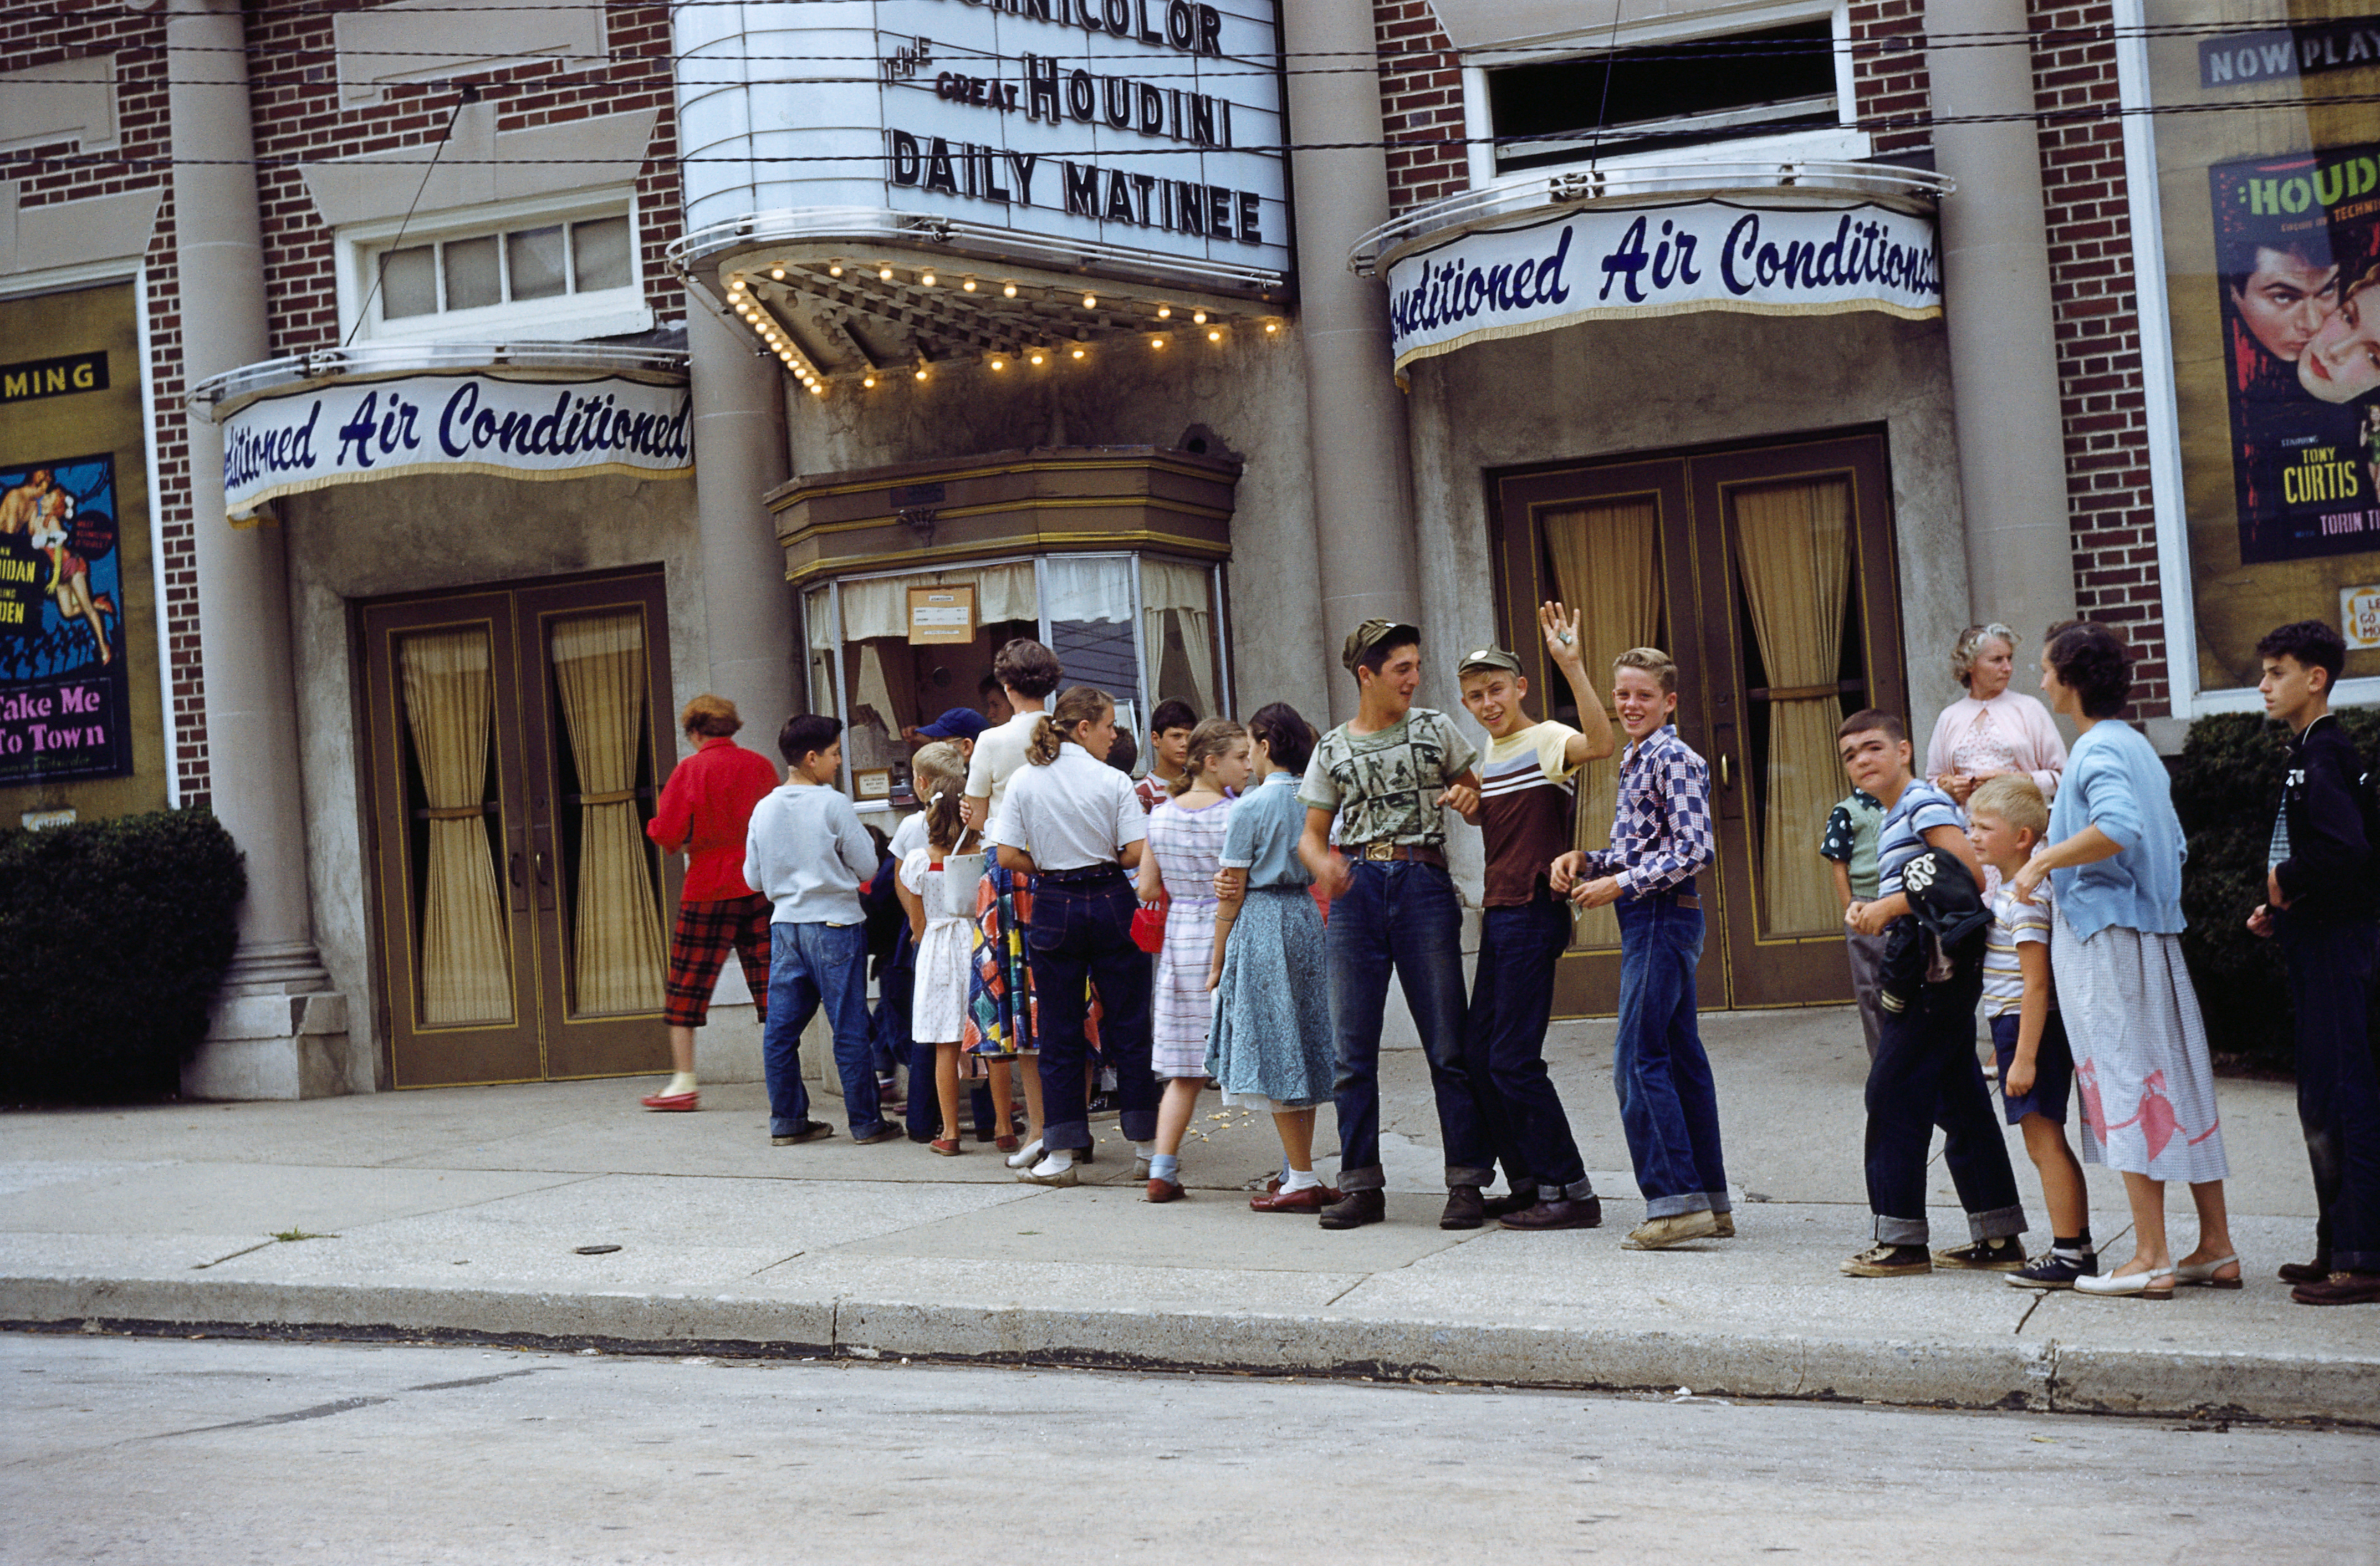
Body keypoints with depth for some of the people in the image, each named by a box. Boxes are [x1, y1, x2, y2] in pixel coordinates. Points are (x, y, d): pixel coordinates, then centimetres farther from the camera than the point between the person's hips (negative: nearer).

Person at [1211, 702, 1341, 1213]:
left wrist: (1217, 961, -1)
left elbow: (1233, 892, -8)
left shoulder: (1250, 806, -11)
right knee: (1301, 1049, 12)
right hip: (1308, 918, 6)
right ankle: (1299, 1169, 15)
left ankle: (1302, 1180, -3)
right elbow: (1320, 871, 8)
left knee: (1273, 1055, -2)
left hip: (1260, 924, -6)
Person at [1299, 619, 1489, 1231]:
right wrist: (1322, 864, -9)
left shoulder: (1436, 730, 11)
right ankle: (1361, 1185, 8)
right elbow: (1311, 834, 13)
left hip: (1424, 886, -1)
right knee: (1352, 1050, 0)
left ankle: (1467, 1182, 1)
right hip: (1356, 890, 1)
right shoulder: (1332, 750, 12)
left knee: (1448, 1046, -4)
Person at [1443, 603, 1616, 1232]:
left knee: (1514, 1059, -10)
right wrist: (1469, 805, 10)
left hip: (1533, 913, -10)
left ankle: (1572, 1192, -3)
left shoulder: (1544, 741, -11)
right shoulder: (1489, 754, 16)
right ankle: (1527, 1183, 21)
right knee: (1479, 1053, 11)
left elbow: (1600, 743, -34)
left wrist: (1573, 667, -43)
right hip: (1498, 913, 10)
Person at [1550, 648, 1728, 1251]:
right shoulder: (1635, 760, 17)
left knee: (1638, 1059, -12)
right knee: (1680, 1057, 10)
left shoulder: (1674, 758, -12)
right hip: (1654, 920, 10)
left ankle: (1676, 1200, -11)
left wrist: (1620, 885, -17)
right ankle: (1711, 1201, 14)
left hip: (1662, 915, -10)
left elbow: (1694, 850, -19)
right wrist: (1583, 860, 7)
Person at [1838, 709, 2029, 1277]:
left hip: (1937, 970, -10)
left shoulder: (1925, 802, -9)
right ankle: (1997, 1236, 14)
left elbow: (1970, 877, -20)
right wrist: (1870, 914, 9)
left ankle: (1901, 1240, -5)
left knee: (1894, 1096, -8)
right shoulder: (1892, 820, 22)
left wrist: (1893, 905, -17)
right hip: (1937, 974, 10)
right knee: (1960, 1104, 11)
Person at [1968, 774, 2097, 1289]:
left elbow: (2036, 984, -22)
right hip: (2012, 1022, 10)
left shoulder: (2025, 899, -18)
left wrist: (2024, 1057, -23)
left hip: (2029, 1025, -10)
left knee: (2044, 1139, -6)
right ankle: (2078, 1246, 19)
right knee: (2045, 1142, 13)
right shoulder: (2004, 887, 13)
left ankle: (2068, 1253, -3)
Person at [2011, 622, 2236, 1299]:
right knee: (2177, 1081, 10)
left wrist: (2043, 860, -22)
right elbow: (2170, 842, 21)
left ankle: (2151, 1258, -6)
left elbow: (2119, 828, -32)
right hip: (2152, 932, 9)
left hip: (2106, 935, -9)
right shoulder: (2136, 745, 16)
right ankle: (2216, 1246, 13)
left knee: (2126, 1086, -7)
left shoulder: (2098, 749, -13)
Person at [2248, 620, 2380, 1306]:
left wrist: (2287, 882, -13)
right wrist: (2280, 907, 12)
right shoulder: (2311, 753, 16)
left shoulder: (2324, 756, -16)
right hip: (2318, 941, 11)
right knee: (2321, 1101, 14)